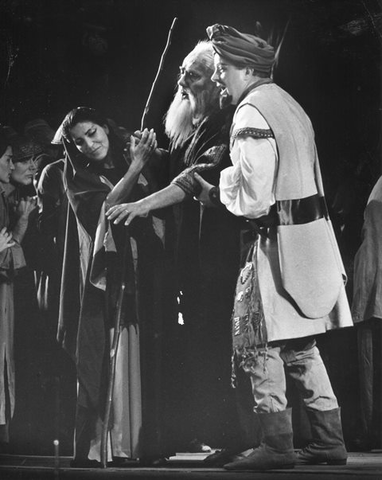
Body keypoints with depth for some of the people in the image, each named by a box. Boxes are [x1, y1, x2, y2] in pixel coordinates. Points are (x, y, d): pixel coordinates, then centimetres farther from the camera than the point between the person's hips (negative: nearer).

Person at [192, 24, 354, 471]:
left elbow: (253, 199, -20)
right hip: (312, 231, 9)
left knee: (259, 342, -1)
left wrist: (217, 188, -2)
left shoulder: (251, 114, -14)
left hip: (280, 239, -9)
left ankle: (277, 444, 3)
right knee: (301, 345, 15)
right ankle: (329, 440, 20)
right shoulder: (287, 103, 16)